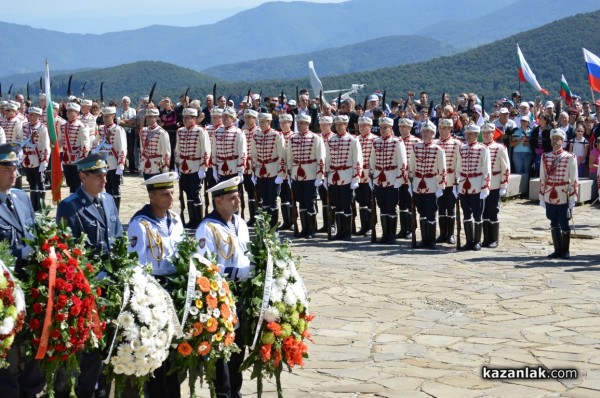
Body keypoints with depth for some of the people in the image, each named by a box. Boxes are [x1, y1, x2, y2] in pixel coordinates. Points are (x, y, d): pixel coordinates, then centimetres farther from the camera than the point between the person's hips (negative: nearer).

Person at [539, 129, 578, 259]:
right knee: (554, 225, 9)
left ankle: (565, 251, 16)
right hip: (550, 197, 3)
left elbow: (574, 180, -4)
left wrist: (573, 198, -8)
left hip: (564, 198, -3)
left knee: (564, 225, 3)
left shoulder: (570, 158, -3)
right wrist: (542, 197, 6)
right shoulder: (545, 157, 6)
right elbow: (542, 179, 8)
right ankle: (557, 250, 18)